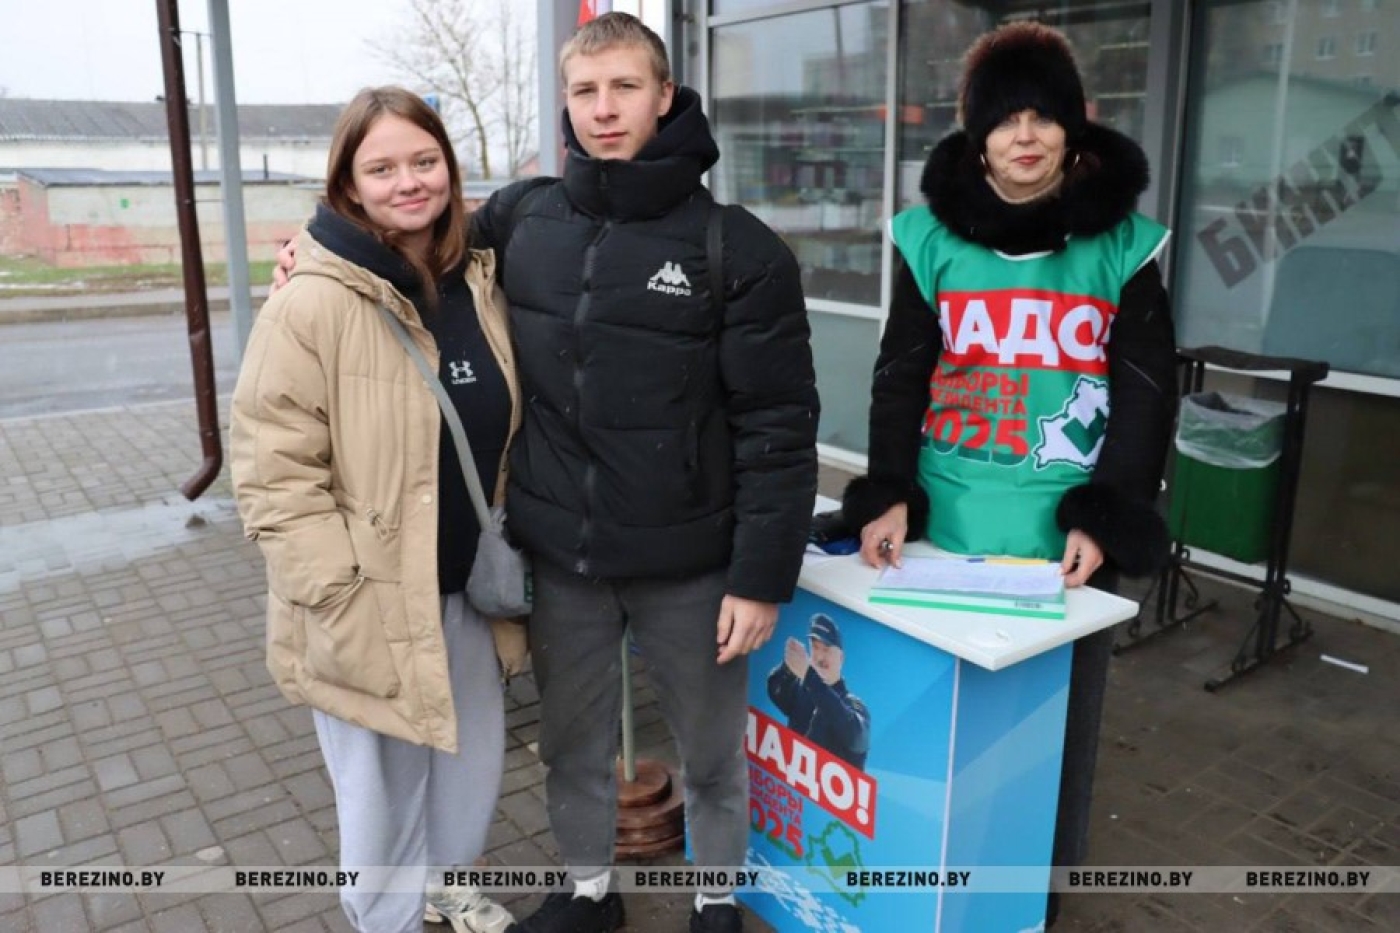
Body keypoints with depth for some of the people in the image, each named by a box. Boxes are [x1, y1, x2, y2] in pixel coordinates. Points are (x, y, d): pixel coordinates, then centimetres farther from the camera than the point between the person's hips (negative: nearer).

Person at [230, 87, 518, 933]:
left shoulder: (479, 285, 2)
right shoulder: (313, 305, -18)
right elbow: (274, 472, -18)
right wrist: (342, 597, -20)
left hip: (466, 586, 6)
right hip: (370, 603, -6)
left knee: (475, 757, 22)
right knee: (385, 783, 11)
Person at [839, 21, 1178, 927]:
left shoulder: (1124, 241, 1)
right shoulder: (932, 233, 2)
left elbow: (1147, 392, 0)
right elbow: (902, 376, 3)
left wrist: (1107, 521, -10)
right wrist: (888, 495, -8)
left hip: (1066, 533, 0)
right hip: (948, 526, 1)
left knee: (1057, 715, 11)